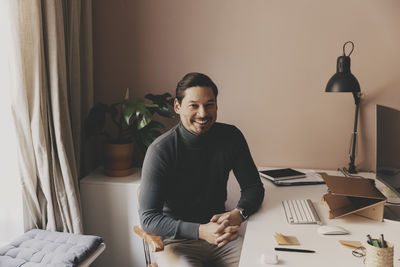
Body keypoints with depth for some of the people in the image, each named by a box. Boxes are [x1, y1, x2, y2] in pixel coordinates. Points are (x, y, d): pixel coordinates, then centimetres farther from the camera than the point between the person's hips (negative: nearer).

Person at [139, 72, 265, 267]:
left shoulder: (230, 137, -2)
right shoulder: (160, 150, -15)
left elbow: (254, 187, 5)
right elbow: (148, 218, -16)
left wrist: (238, 214, -17)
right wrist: (201, 231, -28)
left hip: (220, 234, 4)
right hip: (177, 240, -4)